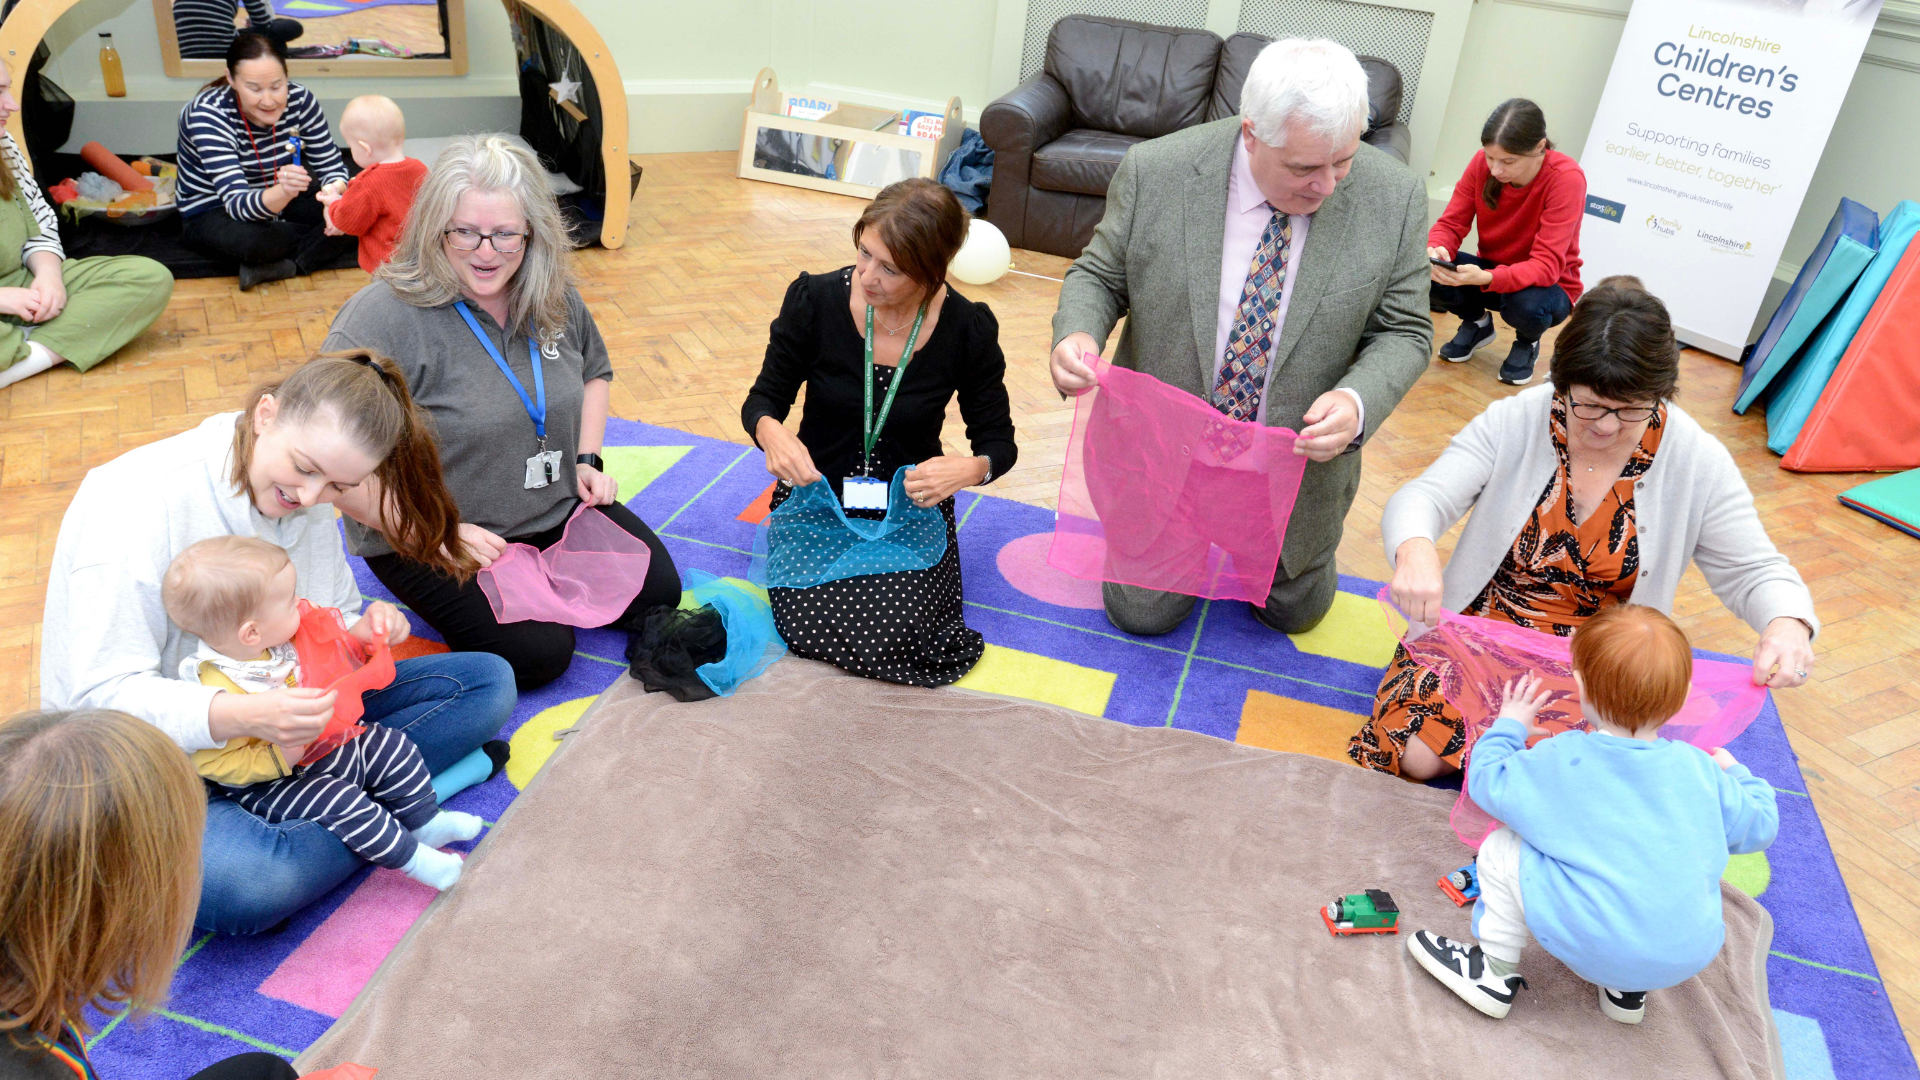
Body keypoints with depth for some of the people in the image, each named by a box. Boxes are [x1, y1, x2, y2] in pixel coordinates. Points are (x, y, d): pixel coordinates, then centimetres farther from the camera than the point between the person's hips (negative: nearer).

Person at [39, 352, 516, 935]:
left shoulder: (303, 498, -1)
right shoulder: (137, 500, -22)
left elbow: (331, 621, 9)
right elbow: (103, 693, -23)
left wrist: (360, 632, -17)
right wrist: (241, 715, -41)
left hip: (275, 710, 7)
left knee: (488, 680, -3)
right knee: (252, 883, -40)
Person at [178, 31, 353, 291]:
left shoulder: (300, 99, -16)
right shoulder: (207, 115, -27)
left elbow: (331, 166, -10)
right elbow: (238, 204, -35)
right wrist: (283, 192, -57)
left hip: (280, 200, 5)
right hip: (213, 211, -5)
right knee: (251, 239, -40)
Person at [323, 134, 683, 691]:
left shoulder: (554, 297, -2)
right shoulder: (386, 316, -22)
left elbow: (595, 372, 19)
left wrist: (588, 458, 4)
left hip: (558, 511, 6)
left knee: (657, 591, -3)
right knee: (537, 654, -19)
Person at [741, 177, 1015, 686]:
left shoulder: (969, 329, -12)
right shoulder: (814, 300, -13)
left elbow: (998, 439, -1)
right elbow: (764, 399, -1)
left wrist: (971, 468, -26)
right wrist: (771, 433, -27)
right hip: (817, 492, 1)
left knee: (889, 638, -21)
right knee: (811, 628, -20)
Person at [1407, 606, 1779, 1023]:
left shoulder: (1560, 762, -11)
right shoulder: (1699, 769, -2)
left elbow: (1488, 782, 0)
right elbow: (1759, 826, 10)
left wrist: (1510, 724, 17)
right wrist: (1735, 773, 30)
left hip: (1594, 951, -4)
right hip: (1691, 956, 5)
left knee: (1501, 849, 5)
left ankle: (1495, 971, 16)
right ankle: (1628, 990, 27)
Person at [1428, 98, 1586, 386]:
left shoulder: (1567, 178, -27)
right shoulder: (1482, 163, -15)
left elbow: (1547, 265, -31)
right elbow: (1451, 224, -10)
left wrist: (1485, 278, -49)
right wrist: (1437, 250, -36)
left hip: (1545, 284, -3)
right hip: (1490, 273, 3)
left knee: (1526, 305, -39)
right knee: (1426, 275, -25)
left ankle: (1527, 342, 2)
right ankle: (1476, 323, 9)